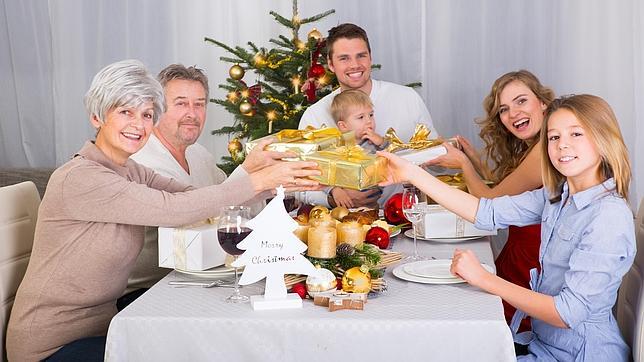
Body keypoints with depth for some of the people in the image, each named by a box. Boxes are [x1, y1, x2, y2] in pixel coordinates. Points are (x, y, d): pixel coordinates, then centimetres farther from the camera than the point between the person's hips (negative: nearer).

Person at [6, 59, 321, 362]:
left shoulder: (130, 171, 6)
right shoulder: (79, 178, -22)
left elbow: (195, 198, -5)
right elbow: (173, 209, -28)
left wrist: (250, 168, -21)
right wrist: (260, 181, -27)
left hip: (99, 324, 8)